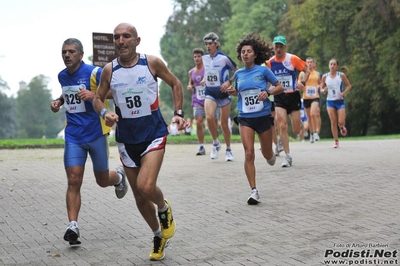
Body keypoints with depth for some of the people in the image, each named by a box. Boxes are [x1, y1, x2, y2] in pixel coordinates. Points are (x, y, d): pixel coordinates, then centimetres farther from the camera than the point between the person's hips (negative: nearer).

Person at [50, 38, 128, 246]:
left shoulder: (94, 73, -11)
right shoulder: (62, 76, 8)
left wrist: (94, 95, -27)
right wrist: (59, 102, 8)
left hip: (96, 133, -3)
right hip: (73, 136, 4)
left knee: (102, 180, 10)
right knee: (73, 181, -10)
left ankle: (119, 177, 46)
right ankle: (73, 226, -13)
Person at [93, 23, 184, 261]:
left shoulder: (152, 62, -8)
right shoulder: (109, 70, -2)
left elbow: (175, 84, 6)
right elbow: (98, 98, 10)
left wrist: (178, 112, -3)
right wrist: (104, 113, -12)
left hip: (154, 134, -3)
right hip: (126, 139, 3)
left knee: (146, 187, -24)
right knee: (140, 197, 10)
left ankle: (164, 208, 11)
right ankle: (159, 236, 33)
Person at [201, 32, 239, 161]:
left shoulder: (224, 58, -11)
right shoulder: (205, 58, 3)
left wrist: (229, 82, -15)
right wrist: (205, 79, 7)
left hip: (223, 93, -3)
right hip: (210, 93, 3)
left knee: (224, 124, 4)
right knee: (209, 117, -22)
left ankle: (228, 150, 23)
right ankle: (216, 143, -1)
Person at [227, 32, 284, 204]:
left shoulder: (263, 70, -5)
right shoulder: (238, 74, 5)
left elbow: (280, 87, 1)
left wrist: (268, 92, -17)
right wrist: (232, 92, 0)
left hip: (263, 117, -2)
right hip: (245, 119, 2)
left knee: (267, 154, 9)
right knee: (249, 154, -12)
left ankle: (270, 155, 49)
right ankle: (254, 191, -7)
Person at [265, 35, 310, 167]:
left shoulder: (293, 59, -7)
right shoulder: (269, 62, -1)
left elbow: (307, 70, 1)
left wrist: (303, 83, -15)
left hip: (293, 96, -1)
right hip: (279, 97, 1)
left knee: (296, 130, 1)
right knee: (282, 126, -15)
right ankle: (288, 156, -8)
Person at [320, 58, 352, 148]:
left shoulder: (341, 75, -5)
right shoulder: (325, 76, 0)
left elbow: (349, 86, 1)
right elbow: (322, 88, 10)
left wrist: (343, 93, -14)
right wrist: (323, 90, -13)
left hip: (340, 101, -1)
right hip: (330, 101, 1)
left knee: (341, 122, -8)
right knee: (333, 122, -3)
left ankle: (342, 127, 30)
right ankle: (336, 141, 8)